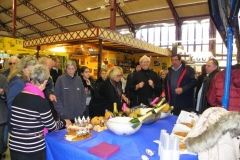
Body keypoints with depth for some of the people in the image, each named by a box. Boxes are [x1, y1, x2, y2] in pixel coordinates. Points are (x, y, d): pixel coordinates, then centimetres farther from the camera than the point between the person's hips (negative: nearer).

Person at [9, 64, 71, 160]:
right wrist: (64, 122, 7)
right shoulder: (41, 102, -21)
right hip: (33, 149, -5)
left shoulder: (17, 97, -2)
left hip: (15, 146, 6)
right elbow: (52, 127, -12)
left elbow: (14, 123, 8)